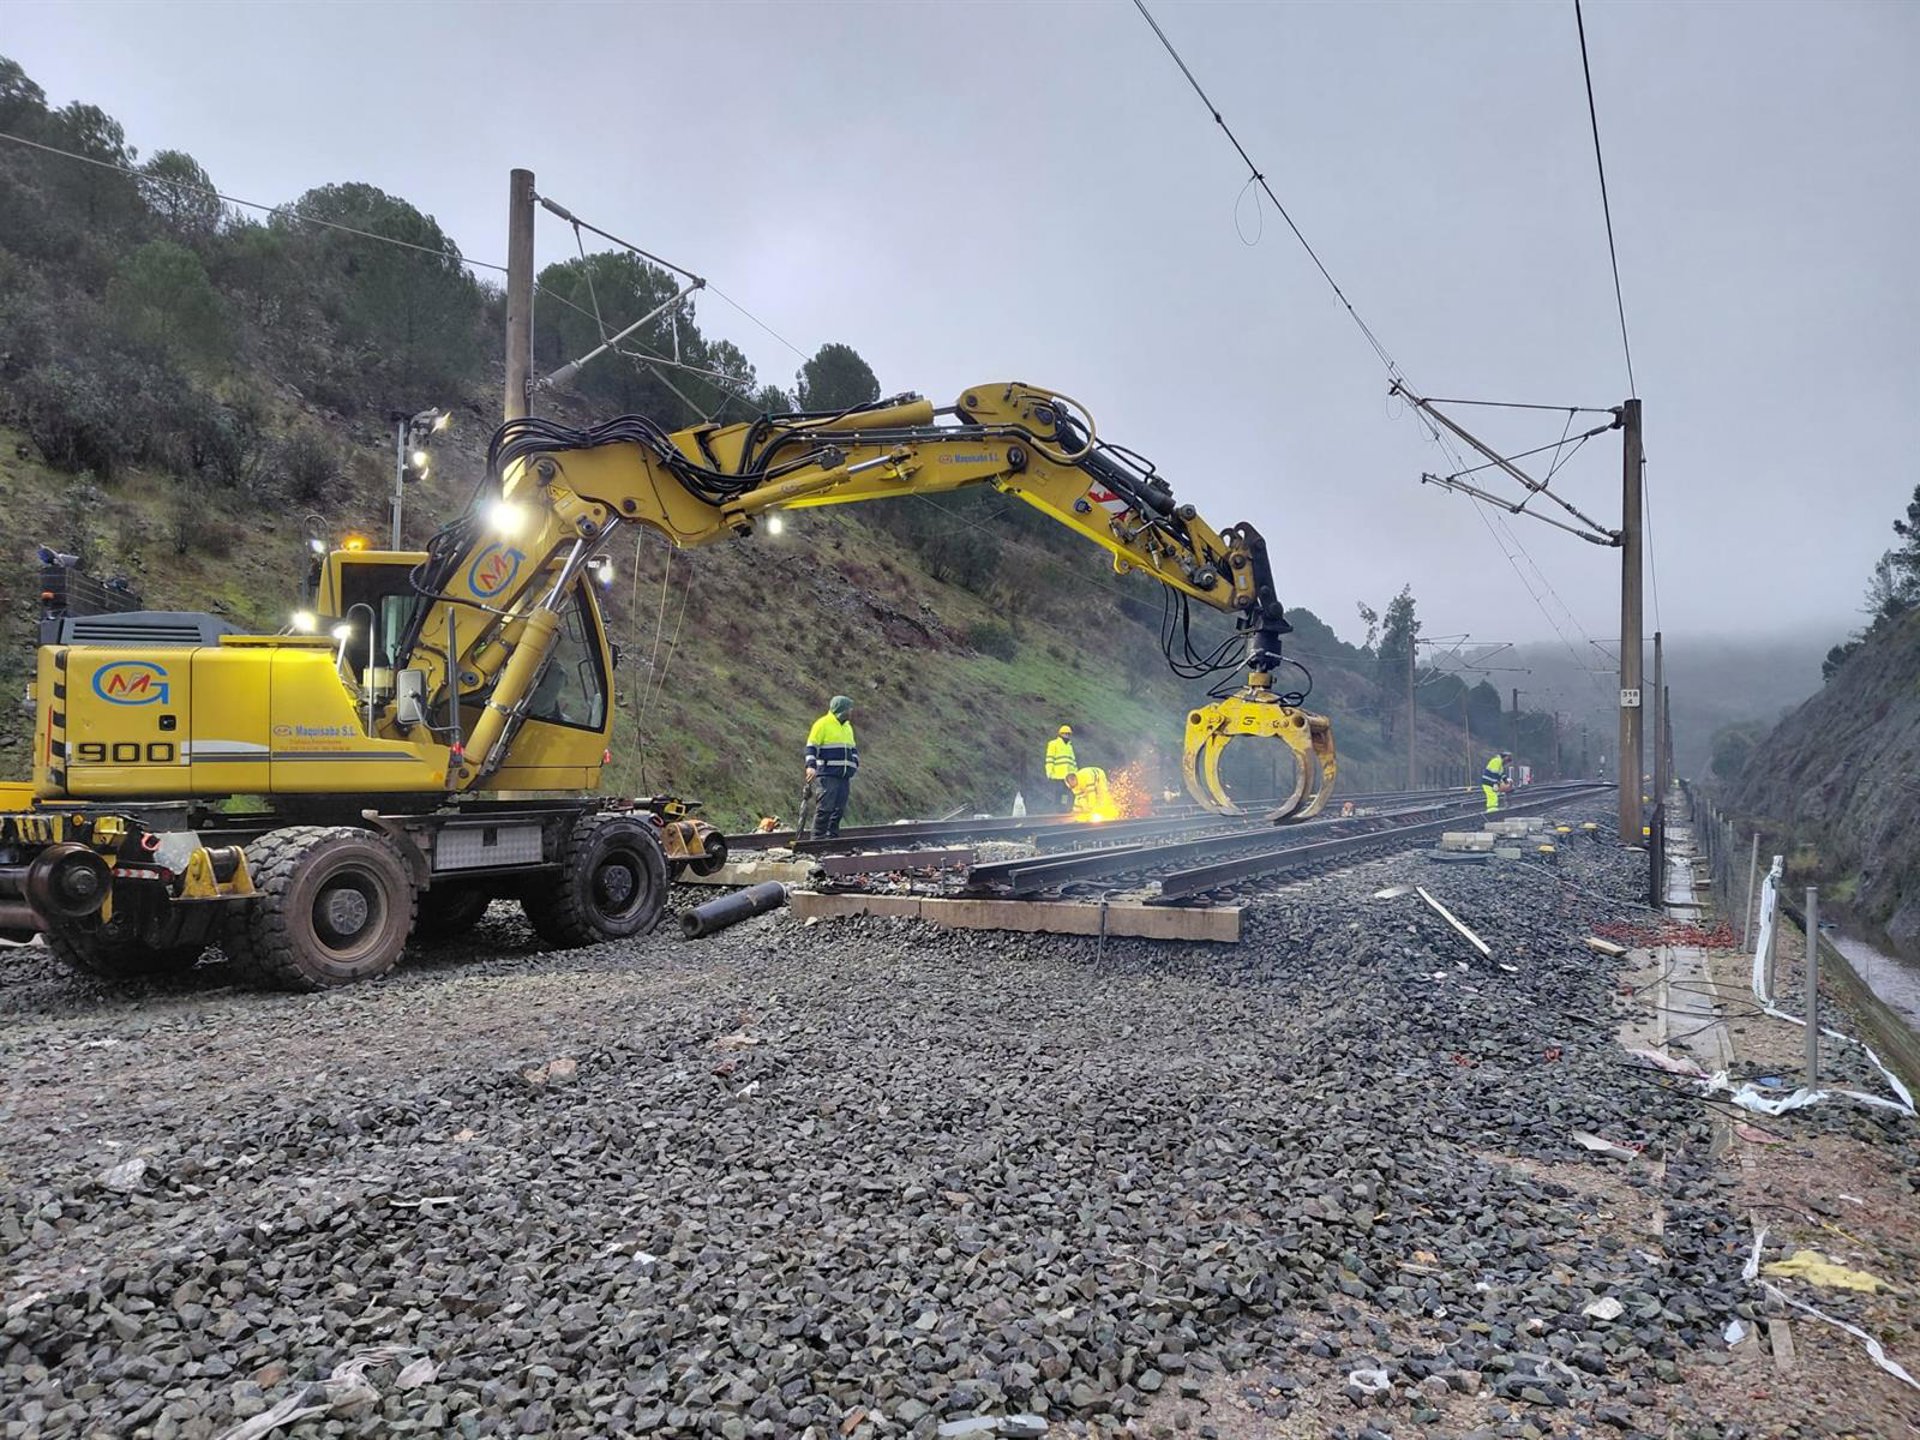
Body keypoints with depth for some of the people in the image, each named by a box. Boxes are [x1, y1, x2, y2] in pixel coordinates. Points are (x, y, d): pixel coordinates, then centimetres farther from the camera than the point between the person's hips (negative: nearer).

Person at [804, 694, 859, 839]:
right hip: (828, 775, -8)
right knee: (826, 806, -11)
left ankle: (832, 836, 11)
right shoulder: (822, 724, -4)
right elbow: (811, 747, -9)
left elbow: (853, 750, 28)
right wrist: (811, 766, -21)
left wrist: (853, 768, 16)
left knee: (839, 808, 5)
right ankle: (818, 837, -8)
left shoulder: (847, 727, 20)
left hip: (844, 776, 8)